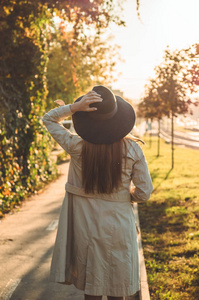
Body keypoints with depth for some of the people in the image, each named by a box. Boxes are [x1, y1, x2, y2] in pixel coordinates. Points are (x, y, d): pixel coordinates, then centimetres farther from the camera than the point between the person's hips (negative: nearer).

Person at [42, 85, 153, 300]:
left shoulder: (77, 147, -13)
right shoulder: (132, 149, -13)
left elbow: (48, 119, 2)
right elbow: (144, 192, -6)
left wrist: (75, 107, -14)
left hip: (86, 225, 0)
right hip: (118, 225, 0)